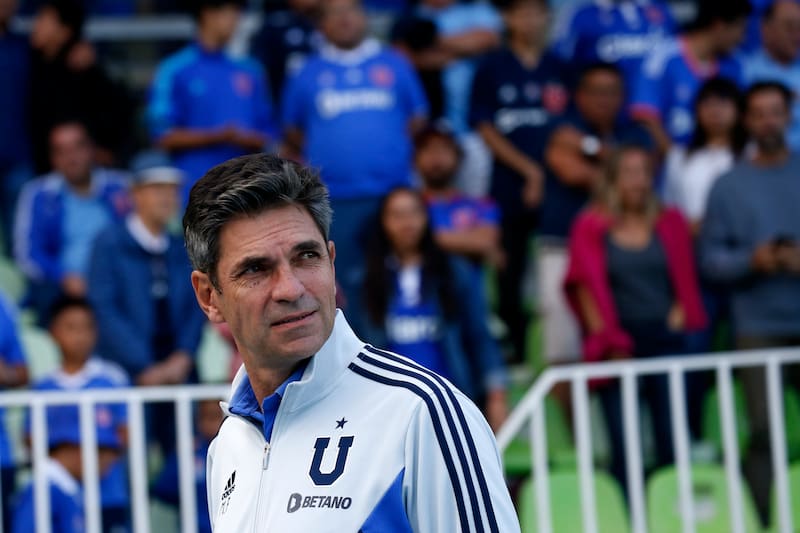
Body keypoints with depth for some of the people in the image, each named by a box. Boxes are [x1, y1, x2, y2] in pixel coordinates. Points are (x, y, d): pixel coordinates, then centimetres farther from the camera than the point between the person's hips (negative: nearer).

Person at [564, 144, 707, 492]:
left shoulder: (670, 223, 11)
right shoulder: (592, 227, 4)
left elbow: (686, 282, 13)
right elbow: (587, 288, 0)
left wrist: (678, 319, -1)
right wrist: (609, 343, -6)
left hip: (666, 341, 2)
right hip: (620, 344, -2)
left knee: (673, 445, -3)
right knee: (624, 448, -6)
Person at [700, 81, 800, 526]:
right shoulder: (729, 185, 8)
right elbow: (711, 257, 3)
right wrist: (751, 260, -14)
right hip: (759, 326, 0)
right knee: (764, 430, -4)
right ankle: (763, 523, 0)